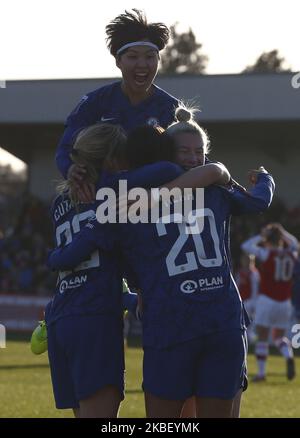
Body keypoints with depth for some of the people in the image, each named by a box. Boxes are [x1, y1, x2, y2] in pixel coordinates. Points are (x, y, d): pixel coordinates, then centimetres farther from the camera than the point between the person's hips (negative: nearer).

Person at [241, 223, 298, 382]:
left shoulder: (266, 254, -9)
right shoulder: (290, 254, 4)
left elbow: (246, 246, -2)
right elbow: (294, 244, 27)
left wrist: (261, 236, 5)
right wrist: (282, 232, 24)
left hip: (267, 300, -4)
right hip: (285, 302, 4)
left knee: (262, 338, 3)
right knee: (279, 337, 16)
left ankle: (261, 372, 2)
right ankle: (289, 356, -13)